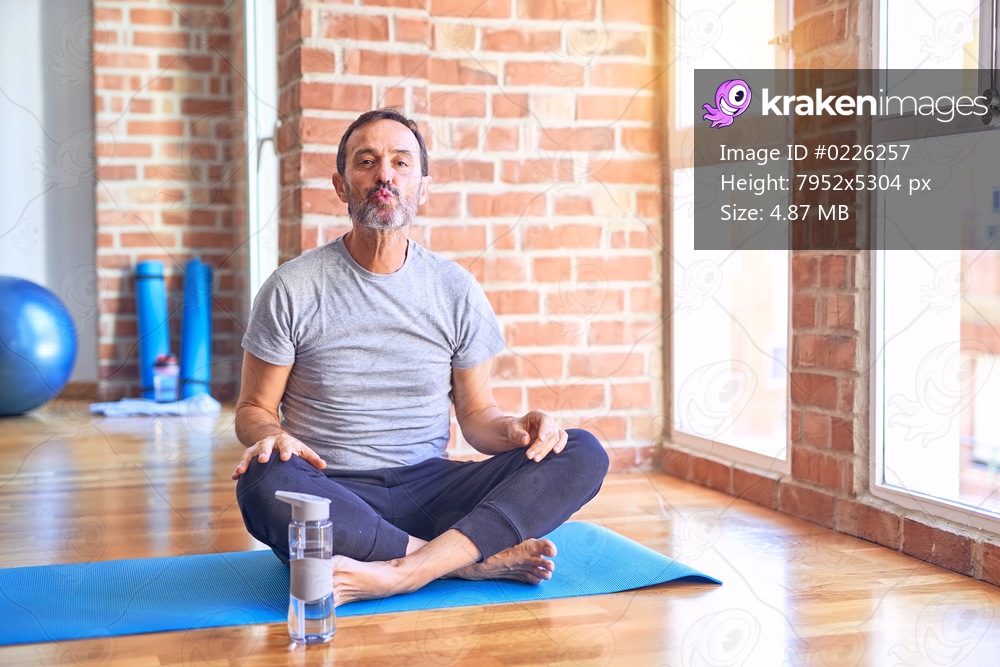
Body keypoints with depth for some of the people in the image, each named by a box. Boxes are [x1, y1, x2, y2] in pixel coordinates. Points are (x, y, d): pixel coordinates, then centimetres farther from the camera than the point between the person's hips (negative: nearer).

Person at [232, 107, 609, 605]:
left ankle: (400, 572, -34)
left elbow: (475, 411, 12)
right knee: (264, 485, -37)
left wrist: (513, 431, -12)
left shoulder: (456, 289, 8)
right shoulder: (292, 288, 1)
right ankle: (478, 559, -27)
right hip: (332, 495, -2)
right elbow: (253, 408, 5)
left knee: (582, 454, -18)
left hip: (429, 489, 3)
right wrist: (270, 435, -20)